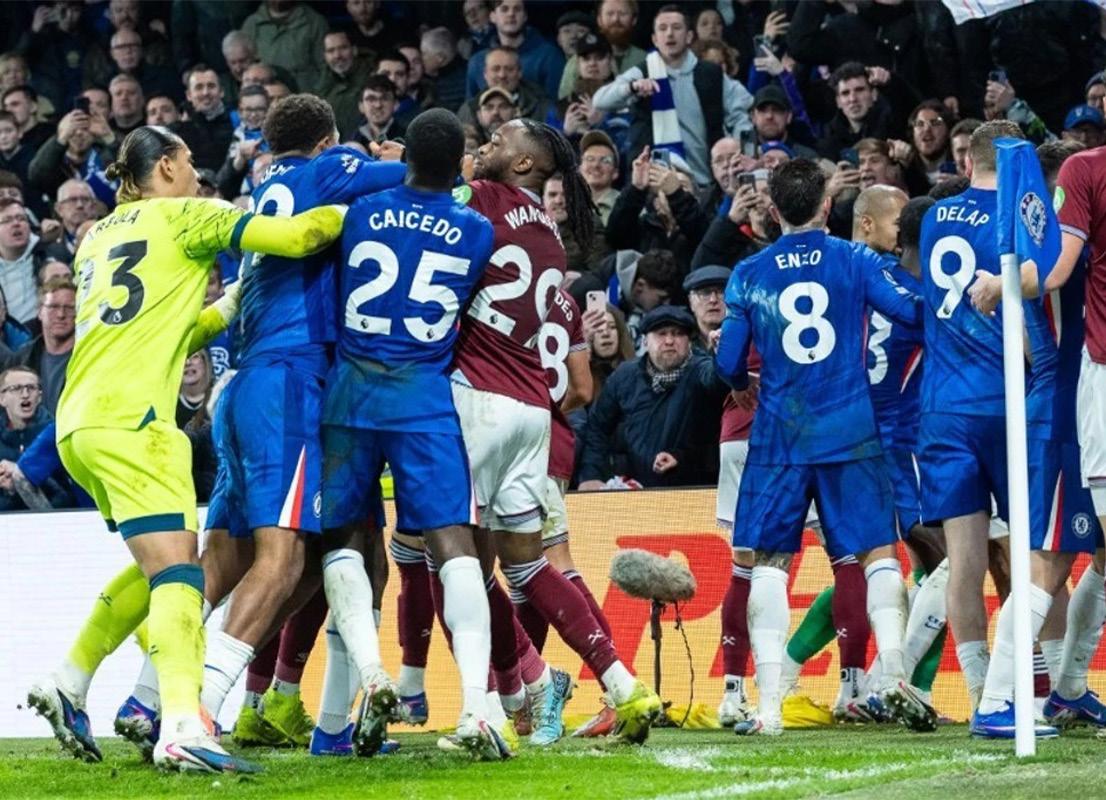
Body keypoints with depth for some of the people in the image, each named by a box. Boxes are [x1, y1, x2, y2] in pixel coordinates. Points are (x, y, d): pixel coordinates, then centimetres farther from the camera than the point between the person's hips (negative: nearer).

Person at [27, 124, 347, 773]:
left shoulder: (100, 236, 25)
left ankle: (69, 683, 20)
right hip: (130, 418, -9)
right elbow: (295, 235, -6)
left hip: (79, 423, 9)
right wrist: (354, 209, 11)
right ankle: (183, 726, -32)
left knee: (156, 567, 22)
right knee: (178, 570, -17)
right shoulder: (185, 216, 3)